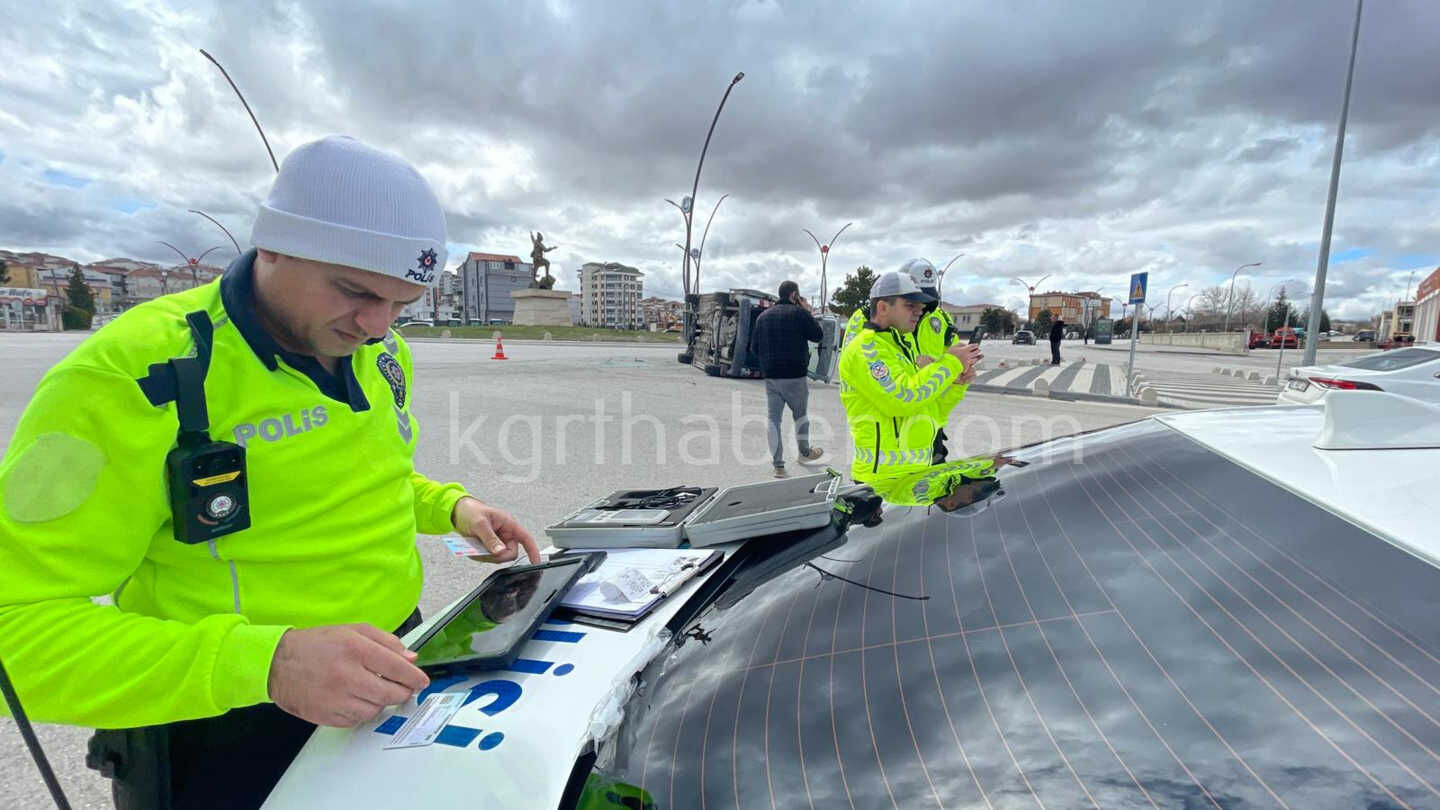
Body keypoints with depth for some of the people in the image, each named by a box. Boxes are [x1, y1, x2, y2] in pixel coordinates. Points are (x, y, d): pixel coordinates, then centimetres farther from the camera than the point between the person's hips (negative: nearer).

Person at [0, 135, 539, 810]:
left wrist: (451, 507, -2)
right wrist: (259, 661, -37)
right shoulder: (137, 380, -22)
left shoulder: (381, 353, -1)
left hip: (394, 677, 7)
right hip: (231, 744, -6)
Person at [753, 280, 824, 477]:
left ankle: (778, 464, 0)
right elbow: (817, 336, 1)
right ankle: (805, 452, 33)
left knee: (773, 418, 3)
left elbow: (756, 347, 12)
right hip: (795, 376, -3)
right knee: (800, 414, 15)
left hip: (771, 376, 4)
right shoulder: (799, 313, -7)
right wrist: (808, 312, 9)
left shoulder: (763, 316, 10)